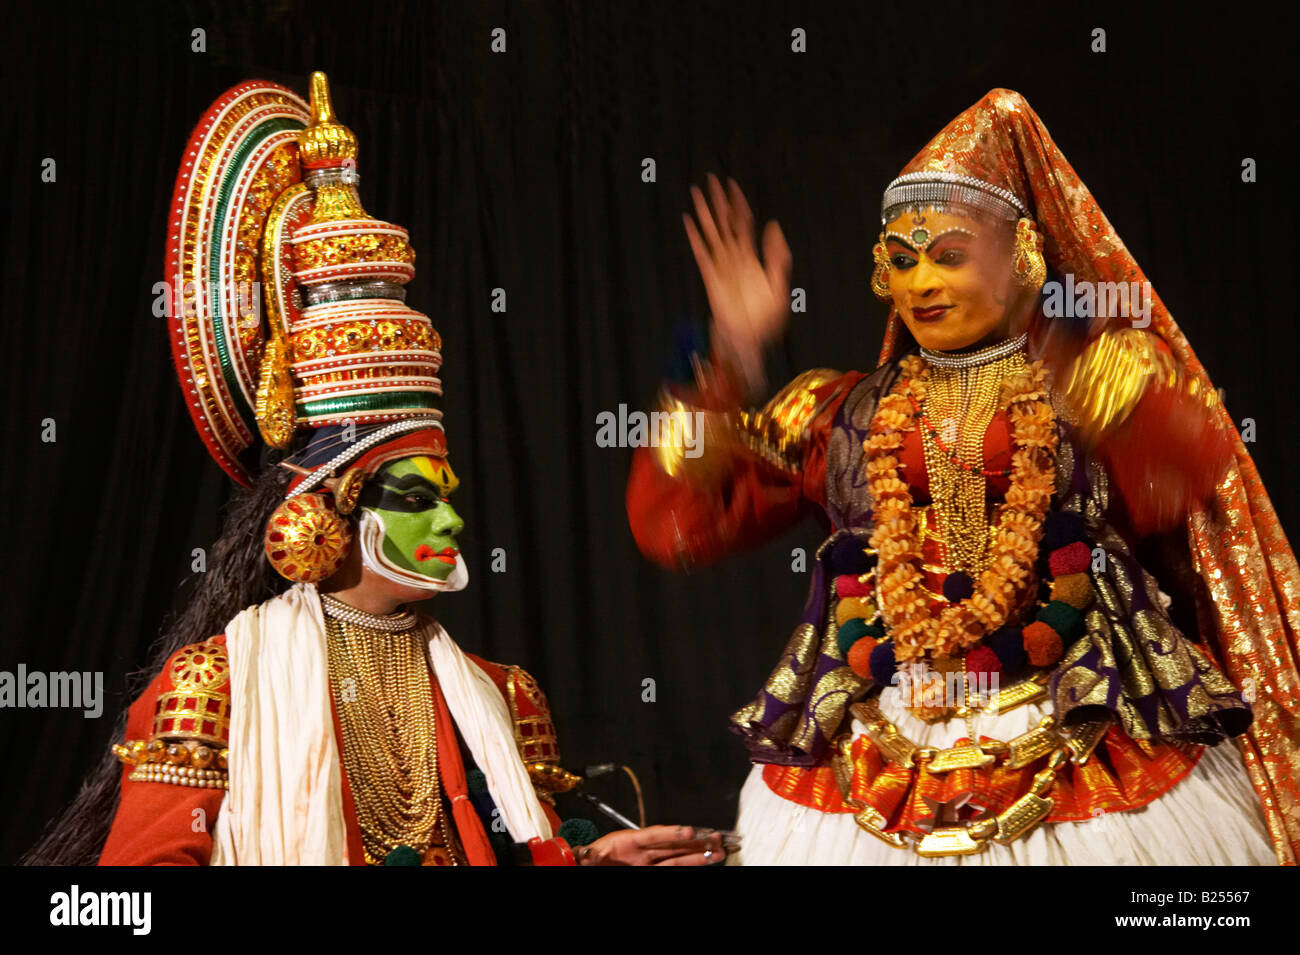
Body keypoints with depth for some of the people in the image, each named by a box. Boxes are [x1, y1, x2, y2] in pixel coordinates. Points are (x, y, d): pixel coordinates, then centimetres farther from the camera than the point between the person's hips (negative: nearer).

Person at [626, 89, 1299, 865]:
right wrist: (730, 354, -4)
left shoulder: (1096, 387, 4)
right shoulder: (839, 414, 12)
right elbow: (674, 527, 3)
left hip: (1089, 769, -2)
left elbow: (1183, 484, -17)